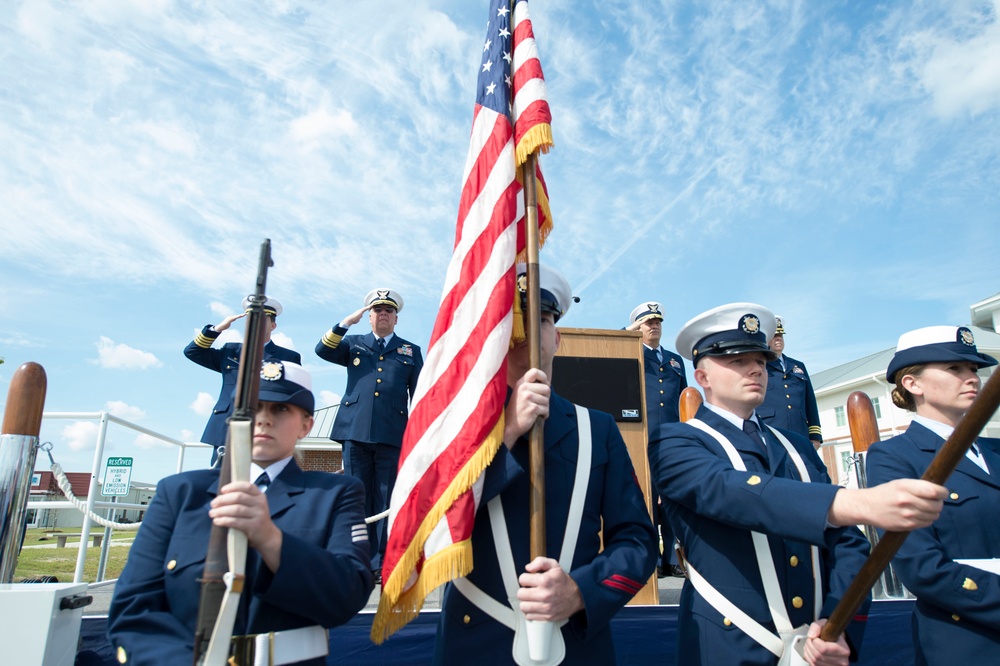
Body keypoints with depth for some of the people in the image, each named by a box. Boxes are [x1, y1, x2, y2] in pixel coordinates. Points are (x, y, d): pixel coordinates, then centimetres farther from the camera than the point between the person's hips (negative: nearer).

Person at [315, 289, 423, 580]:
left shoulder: (411, 351, 15)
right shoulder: (354, 344, 18)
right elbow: (323, 350, 1)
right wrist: (347, 322, -5)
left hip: (392, 435, -1)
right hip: (355, 431, 1)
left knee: (385, 501, 1)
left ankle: (380, 563, 7)